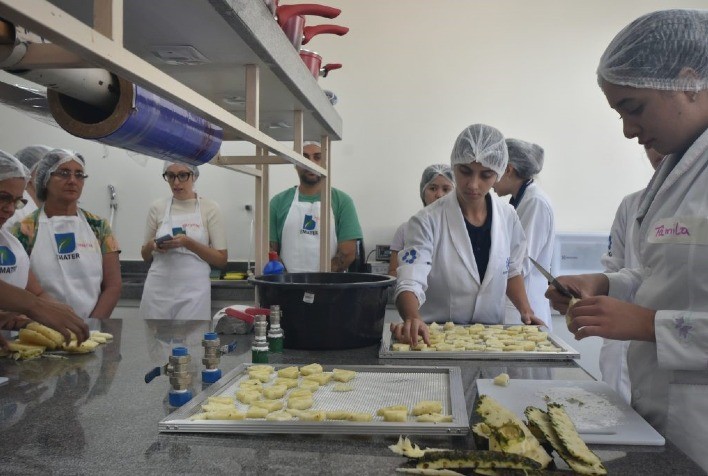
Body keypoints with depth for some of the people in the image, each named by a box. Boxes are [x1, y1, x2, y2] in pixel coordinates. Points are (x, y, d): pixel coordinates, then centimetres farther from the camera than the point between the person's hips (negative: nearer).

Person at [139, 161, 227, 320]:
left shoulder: (210, 208, -1)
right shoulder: (157, 207, 7)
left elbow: (221, 260, -2)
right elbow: (146, 257, 16)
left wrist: (188, 243, -16)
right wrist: (151, 246, -7)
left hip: (193, 291, -2)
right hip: (158, 289, 2)